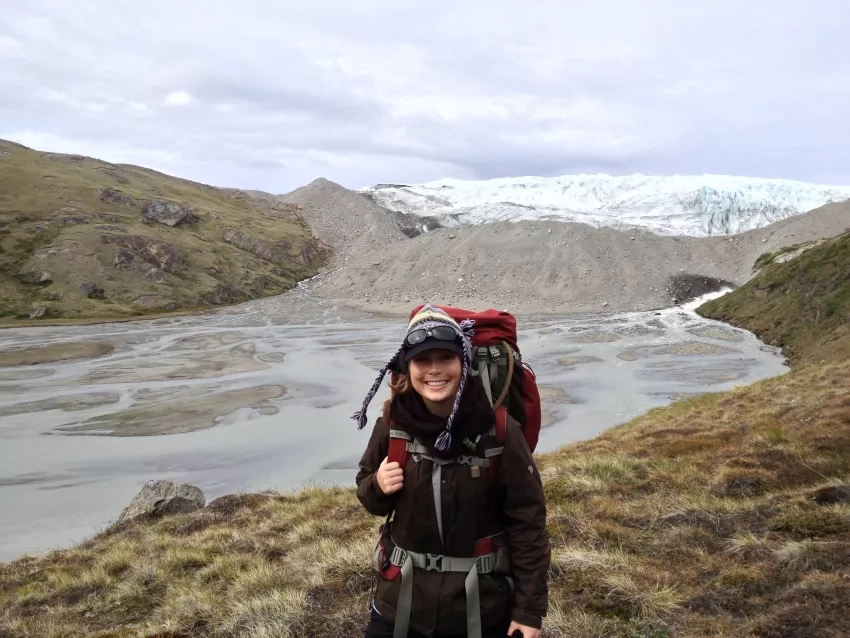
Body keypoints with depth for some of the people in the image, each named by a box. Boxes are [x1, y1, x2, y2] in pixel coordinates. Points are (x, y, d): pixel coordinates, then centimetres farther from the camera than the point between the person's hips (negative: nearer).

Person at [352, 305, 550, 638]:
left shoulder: (498, 429, -18)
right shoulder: (393, 423, -9)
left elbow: (527, 522, -11)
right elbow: (367, 488, 7)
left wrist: (529, 609, -8)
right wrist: (378, 487, -15)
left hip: (483, 603, -2)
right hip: (402, 596, 2)